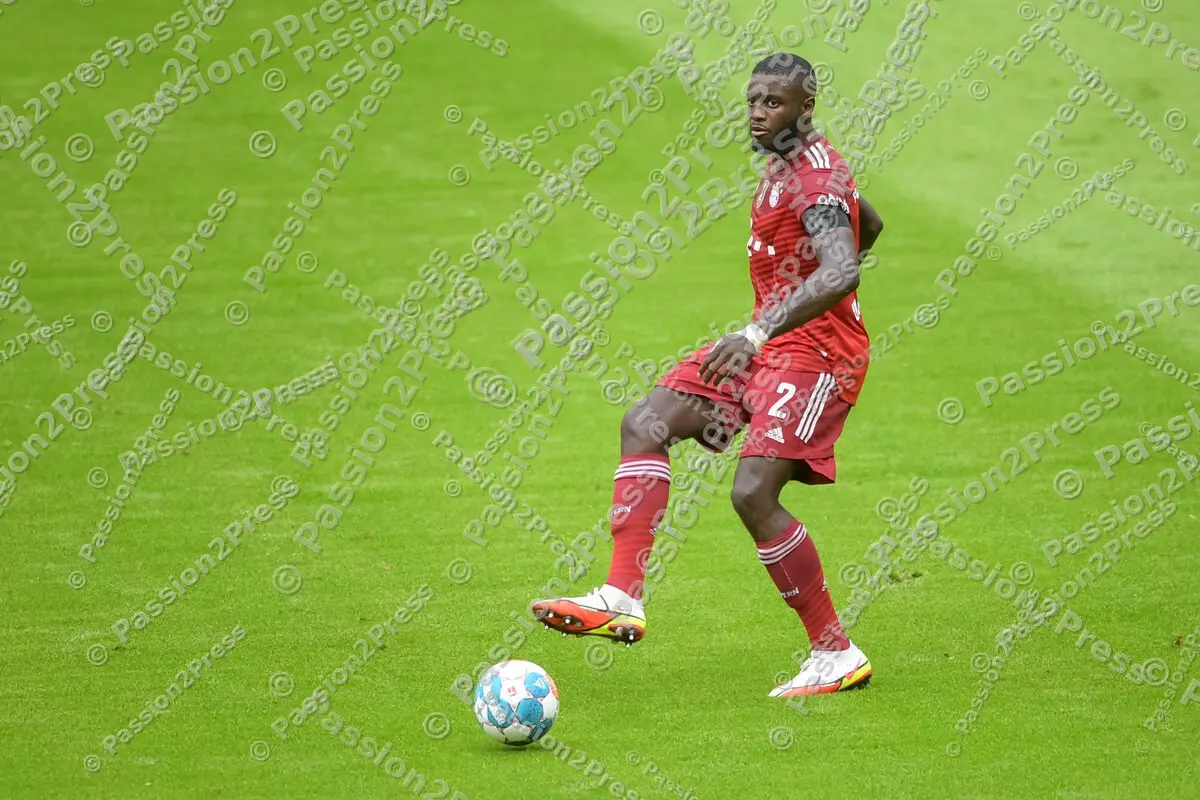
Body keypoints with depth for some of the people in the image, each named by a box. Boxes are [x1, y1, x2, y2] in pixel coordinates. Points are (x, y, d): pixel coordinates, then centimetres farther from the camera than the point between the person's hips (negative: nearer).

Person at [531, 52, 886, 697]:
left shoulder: (815, 179, -17)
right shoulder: (786, 166, 14)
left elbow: (840, 273, -34)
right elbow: (869, 224, 32)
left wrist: (758, 333, -44)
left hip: (815, 350, -10)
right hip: (769, 345, 10)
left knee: (753, 494, -20)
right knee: (644, 424, 0)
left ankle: (837, 656, -9)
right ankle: (622, 600, -7)